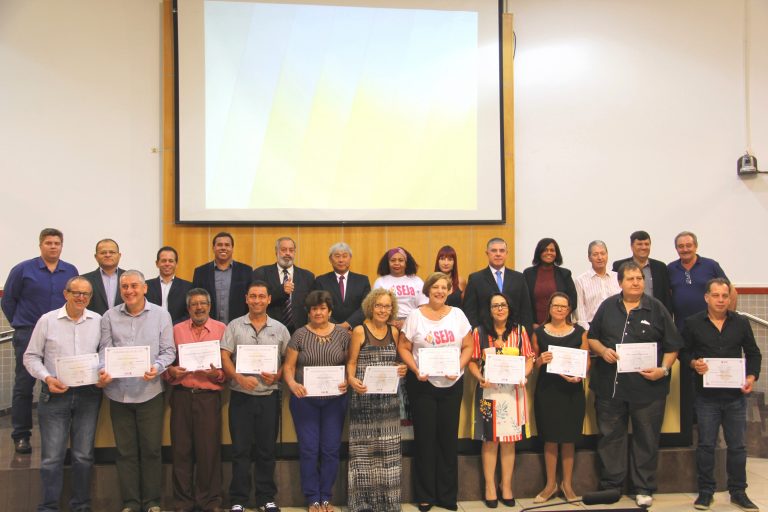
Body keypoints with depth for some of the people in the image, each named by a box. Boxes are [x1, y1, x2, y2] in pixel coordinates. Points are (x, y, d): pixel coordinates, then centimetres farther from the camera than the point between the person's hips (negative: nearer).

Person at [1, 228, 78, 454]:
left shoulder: (71, 271, 5)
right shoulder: (23, 270, -1)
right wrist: (21, 325, 6)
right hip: (28, 336, -2)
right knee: (24, 386, 2)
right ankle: (21, 435, 11)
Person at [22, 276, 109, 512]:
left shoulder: (98, 321, 4)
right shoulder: (47, 320, -1)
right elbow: (31, 357, 2)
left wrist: (104, 374, -8)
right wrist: (47, 378, -12)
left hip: (88, 395, 2)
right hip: (54, 395, -2)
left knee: (83, 456, 9)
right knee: (52, 457, 0)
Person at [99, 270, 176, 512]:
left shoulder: (161, 315, 2)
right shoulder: (110, 317, 6)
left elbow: (168, 351, 0)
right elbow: (105, 349, 4)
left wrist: (157, 368, -18)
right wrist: (104, 370, -15)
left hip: (150, 391, -1)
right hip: (119, 392, 2)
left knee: (151, 449, 5)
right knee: (125, 451, 9)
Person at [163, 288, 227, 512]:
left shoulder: (221, 329, 5)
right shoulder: (177, 330, 11)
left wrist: (218, 373, -16)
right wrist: (171, 371, -10)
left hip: (209, 395, -2)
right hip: (181, 395, 2)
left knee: (209, 449, 0)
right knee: (181, 449, 5)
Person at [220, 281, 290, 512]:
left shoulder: (280, 329, 6)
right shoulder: (234, 326, 2)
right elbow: (224, 357, -4)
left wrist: (276, 376, -11)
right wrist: (240, 378, -19)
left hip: (269, 396, 1)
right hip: (240, 396, -1)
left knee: (267, 449, 8)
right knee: (240, 449, 4)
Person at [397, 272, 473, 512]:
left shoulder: (457, 314, 3)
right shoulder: (415, 315, -2)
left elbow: (468, 346, 4)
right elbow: (403, 347, -2)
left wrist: (458, 367, -12)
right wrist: (415, 369, -16)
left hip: (452, 384, 2)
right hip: (423, 384, -2)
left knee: (449, 438, 7)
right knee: (425, 438, 4)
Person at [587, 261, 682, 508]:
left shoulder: (656, 308, 1)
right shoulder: (608, 307, 7)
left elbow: (672, 346, 2)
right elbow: (592, 337, 12)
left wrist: (663, 369, -13)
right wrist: (602, 350, -8)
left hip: (648, 386, -2)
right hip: (609, 385, 2)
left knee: (646, 439, 8)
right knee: (610, 436, 10)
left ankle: (644, 488, 22)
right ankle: (610, 485, 23)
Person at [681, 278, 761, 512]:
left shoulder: (741, 323, 5)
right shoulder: (692, 323, -1)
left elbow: (753, 354, 12)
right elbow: (683, 352, 4)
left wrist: (752, 376, -3)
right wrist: (693, 363, -16)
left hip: (735, 394, 2)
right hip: (706, 395, -2)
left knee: (737, 445, 8)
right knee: (706, 444, 4)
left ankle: (738, 492, 22)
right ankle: (705, 491, 15)